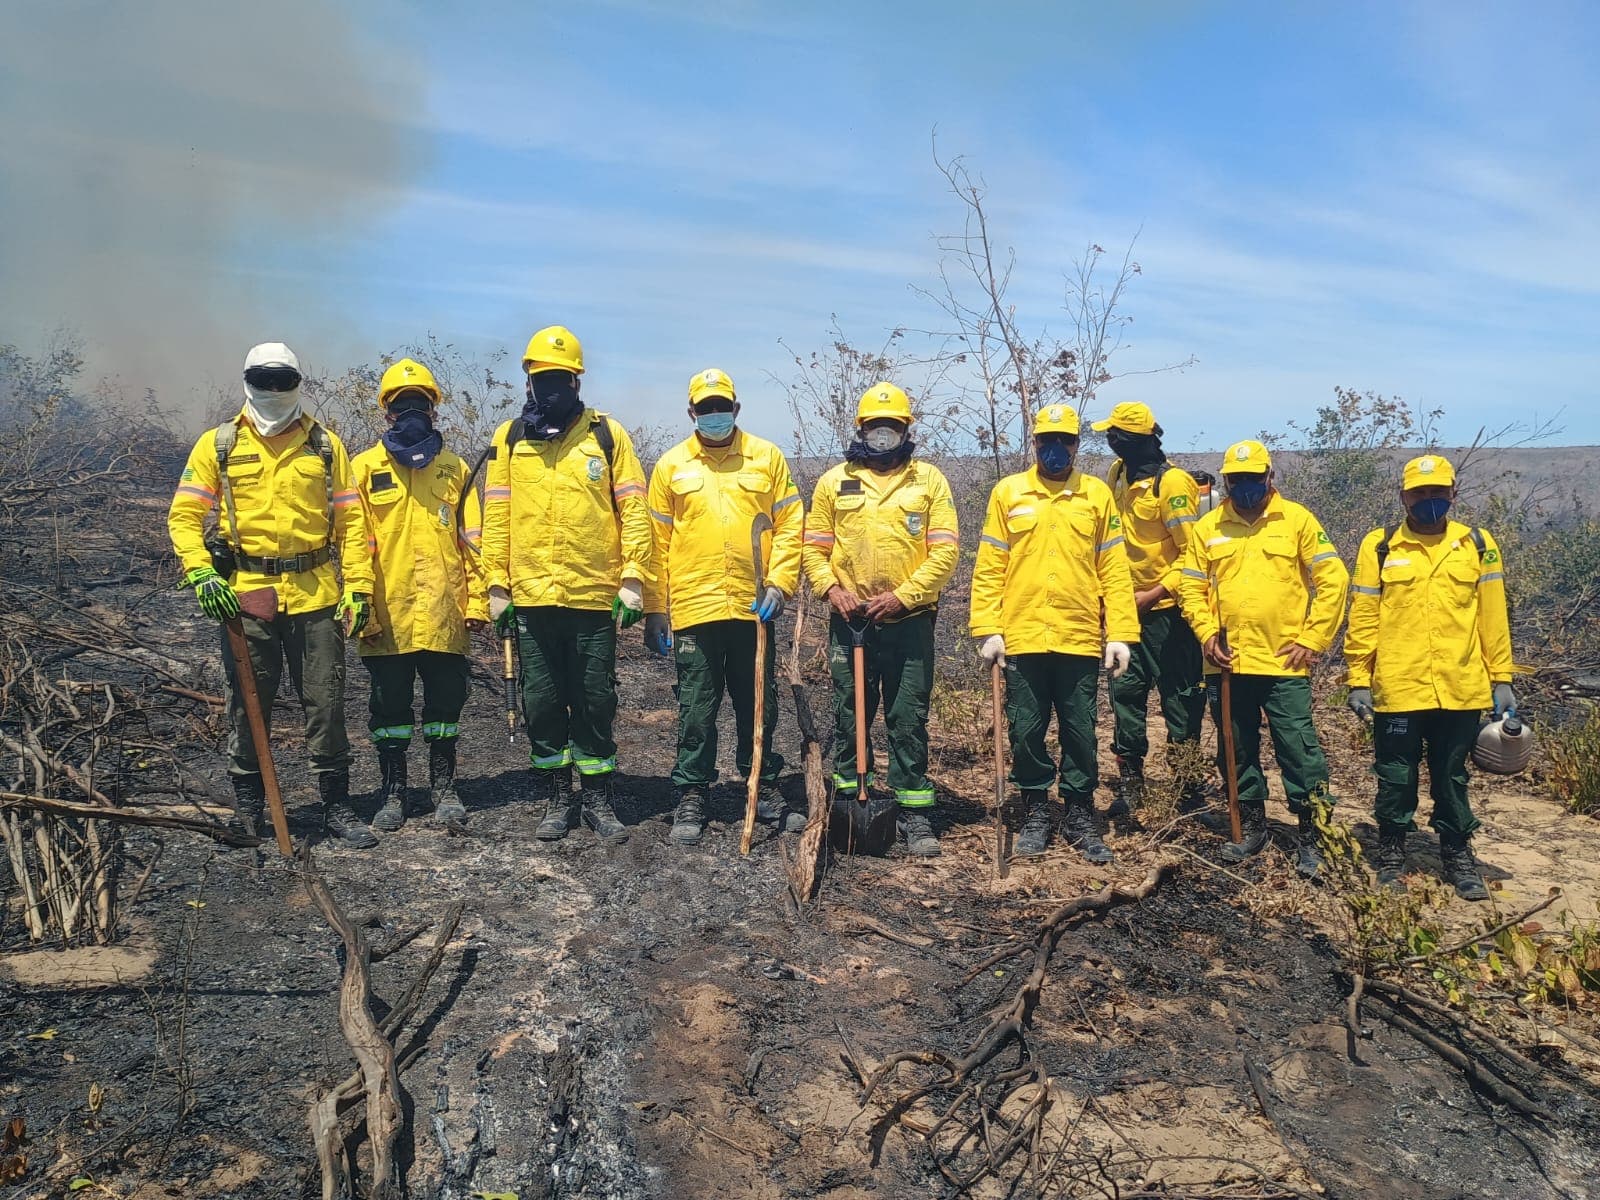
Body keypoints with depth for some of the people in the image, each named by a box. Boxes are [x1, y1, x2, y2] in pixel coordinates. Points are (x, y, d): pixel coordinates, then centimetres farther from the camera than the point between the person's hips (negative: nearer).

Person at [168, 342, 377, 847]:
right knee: (247, 705, 9)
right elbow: (184, 515, 2)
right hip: (245, 595, 0)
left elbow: (350, 520, 6)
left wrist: (358, 587, -1)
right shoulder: (218, 444, 5)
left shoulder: (325, 444, 8)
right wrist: (200, 573, -13)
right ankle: (246, 806, 22)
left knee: (325, 703, 5)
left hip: (316, 595, 1)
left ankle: (336, 806, 15)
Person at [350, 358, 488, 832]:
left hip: (443, 614, 1)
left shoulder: (454, 468, 10)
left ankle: (444, 787, 21)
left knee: (444, 702, 7)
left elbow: (472, 540, 8)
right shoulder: (364, 467, 4)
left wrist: (478, 599, 0)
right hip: (386, 615, -1)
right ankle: (392, 794, 18)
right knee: (389, 705, 7)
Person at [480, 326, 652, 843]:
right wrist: (497, 585, 1)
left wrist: (633, 578, -6)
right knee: (542, 703, 8)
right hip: (531, 597, 2)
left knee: (595, 702, 5)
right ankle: (556, 799, 21)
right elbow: (496, 517, 6)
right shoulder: (508, 438, 7)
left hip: (594, 596, -2)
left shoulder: (607, 434, 3)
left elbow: (633, 510, 0)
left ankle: (598, 799, 18)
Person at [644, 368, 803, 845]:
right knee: (696, 711, 5)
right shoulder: (671, 465, 6)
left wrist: (780, 582, -8)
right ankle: (691, 798, 16)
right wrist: (654, 608, 2)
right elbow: (656, 542, 5)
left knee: (759, 705, 11)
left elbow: (789, 524, 5)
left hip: (754, 607, 1)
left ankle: (765, 789, 26)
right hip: (693, 609, -1)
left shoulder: (767, 457, 7)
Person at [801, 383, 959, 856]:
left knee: (909, 722, 3)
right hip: (850, 621, 1)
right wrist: (831, 589, -9)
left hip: (909, 620, -1)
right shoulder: (834, 481, 8)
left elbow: (945, 550, -3)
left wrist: (903, 595, -12)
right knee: (849, 718, 9)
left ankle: (915, 816, 11)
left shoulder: (929, 479, 4)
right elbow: (814, 547, 8)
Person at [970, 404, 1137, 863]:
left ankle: (1079, 815, 21)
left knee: (1080, 733, 7)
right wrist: (987, 629, -5)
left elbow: (1115, 571, 4)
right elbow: (989, 568, 2)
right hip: (1021, 638, 0)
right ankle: (1037, 812, 22)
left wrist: (1121, 634, -2)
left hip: (1079, 639, 0)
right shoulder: (1007, 492, 5)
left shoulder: (1097, 494, 6)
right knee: (1026, 731, 7)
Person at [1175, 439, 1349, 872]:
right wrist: (1206, 632, -5)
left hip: (1283, 663, -3)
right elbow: (1191, 585, 9)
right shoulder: (1208, 526, 7)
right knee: (1238, 751, 13)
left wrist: (1312, 639, -6)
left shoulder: (1297, 520, 0)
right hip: (1227, 663, 3)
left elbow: (1332, 580, -2)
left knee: (1299, 751, -2)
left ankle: (1311, 838, 9)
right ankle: (1252, 826, 28)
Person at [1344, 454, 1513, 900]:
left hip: (1460, 690, 1)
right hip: (1396, 690, -1)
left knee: (1452, 777, 13)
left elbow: (1493, 618, 6)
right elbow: (1363, 620, 0)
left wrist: (1501, 678, 4)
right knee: (1395, 777, 9)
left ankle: (1459, 857, 27)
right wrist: (1358, 680, -3)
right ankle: (1391, 855, 23)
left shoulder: (1477, 545, 4)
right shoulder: (1379, 547, -1)